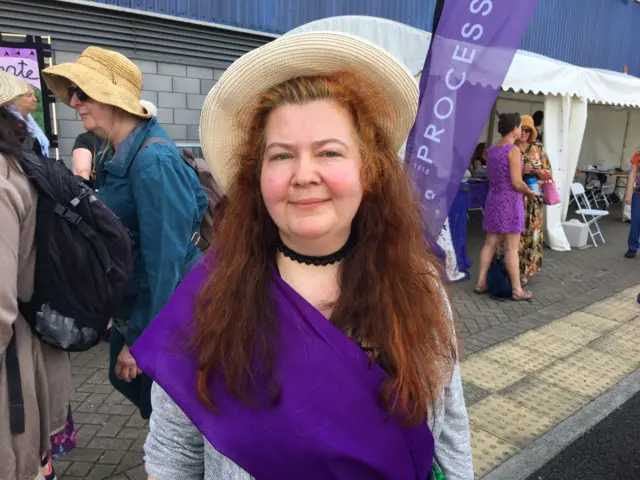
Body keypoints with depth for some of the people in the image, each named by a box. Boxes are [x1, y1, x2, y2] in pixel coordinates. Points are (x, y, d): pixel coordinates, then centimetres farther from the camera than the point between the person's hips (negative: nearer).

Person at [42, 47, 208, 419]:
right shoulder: (118, 153, 4)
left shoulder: (152, 162, -25)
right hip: (134, 300, 9)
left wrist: (139, 339, -20)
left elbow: (163, 260, -25)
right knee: (126, 380, 25)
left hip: (164, 310, -9)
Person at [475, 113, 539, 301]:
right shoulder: (514, 150, -15)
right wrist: (530, 193, 1)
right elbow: (516, 183, -18)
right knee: (511, 248, -1)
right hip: (510, 201, -7)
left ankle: (481, 283, 17)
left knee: (490, 243, 13)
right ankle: (517, 290, 9)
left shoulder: (491, 150, 8)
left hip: (493, 199, 7)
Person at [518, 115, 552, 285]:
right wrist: (519, 171, -16)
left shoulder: (539, 148, 8)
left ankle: (524, 271, 14)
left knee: (531, 233, 3)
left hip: (533, 199, 2)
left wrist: (535, 170, -11)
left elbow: (548, 173, 8)